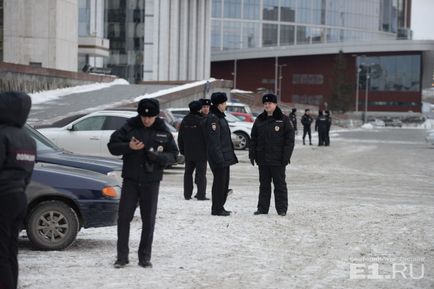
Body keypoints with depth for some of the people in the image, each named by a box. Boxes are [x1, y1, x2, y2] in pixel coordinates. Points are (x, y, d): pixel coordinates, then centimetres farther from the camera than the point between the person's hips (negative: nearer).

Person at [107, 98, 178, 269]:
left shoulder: (163, 132, 2)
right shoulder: (129, 128, -1)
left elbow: (173, 154, 4)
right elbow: (112, 145, 0)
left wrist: (158, 157, -17)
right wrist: (128, 147, -19)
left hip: (151, 181, 1)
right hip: (131, 180, 0)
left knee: (149, 220, 6)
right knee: (124, 217, -1)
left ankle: (145, 257, 15)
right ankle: (122, 256, 7)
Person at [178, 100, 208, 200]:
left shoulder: (184, 121, 6)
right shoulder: (202, 121, -12)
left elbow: (180, 138, 12)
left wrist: (182, 150, 20)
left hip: (188, 152, 5)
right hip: (200, 152, -5)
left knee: (188, 172, 11)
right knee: (201, 173, -1)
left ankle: (187, 194, 10)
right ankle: (201, 195, -4)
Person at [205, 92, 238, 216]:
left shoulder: (220, 117, 17)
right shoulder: (213, 119, -14)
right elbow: (214, 141, -20)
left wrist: (230, 154, 21)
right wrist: (219, 157, -22)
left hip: (225, 156, 10)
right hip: (218, 157, -10)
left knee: (224, 182, 13)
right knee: (219, 182, -6)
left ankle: (219, 207, 21)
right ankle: (216, 209, 0)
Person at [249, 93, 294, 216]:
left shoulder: (283, 120, -2)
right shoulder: (259, 120, 10)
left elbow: (289, 139, -5)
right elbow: (253, 139, 13)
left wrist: (286, 156, -12)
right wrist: (252, 154, 3)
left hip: (278, 160, -4)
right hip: (262, 159, 4)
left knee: (279, 184, 3)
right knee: (264, 184, 9)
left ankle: (282, 208, 8)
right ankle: (262, 207, 14)